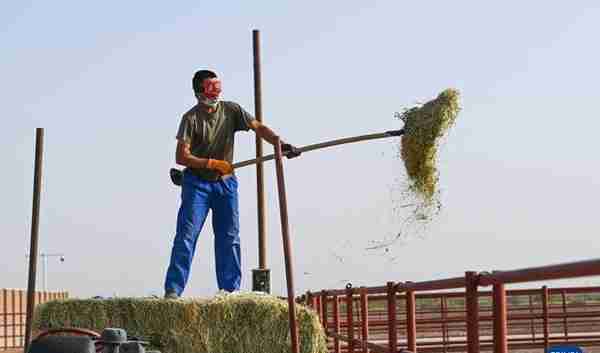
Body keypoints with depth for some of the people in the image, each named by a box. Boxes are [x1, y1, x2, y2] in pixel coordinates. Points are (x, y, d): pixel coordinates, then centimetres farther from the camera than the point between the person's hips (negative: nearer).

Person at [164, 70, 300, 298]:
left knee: (230, 237, 3)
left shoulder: (231, 110, 2)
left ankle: (230, 290, 10)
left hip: (226, 183, 4)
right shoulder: (191, 118, -9)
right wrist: (212, 163, -18)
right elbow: (181, 157, -13)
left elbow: (258, 127, 2)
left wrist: (281, 145, -11)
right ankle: (173, 290, -6)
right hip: (197, 182, -4)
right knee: (186, 234, -8)